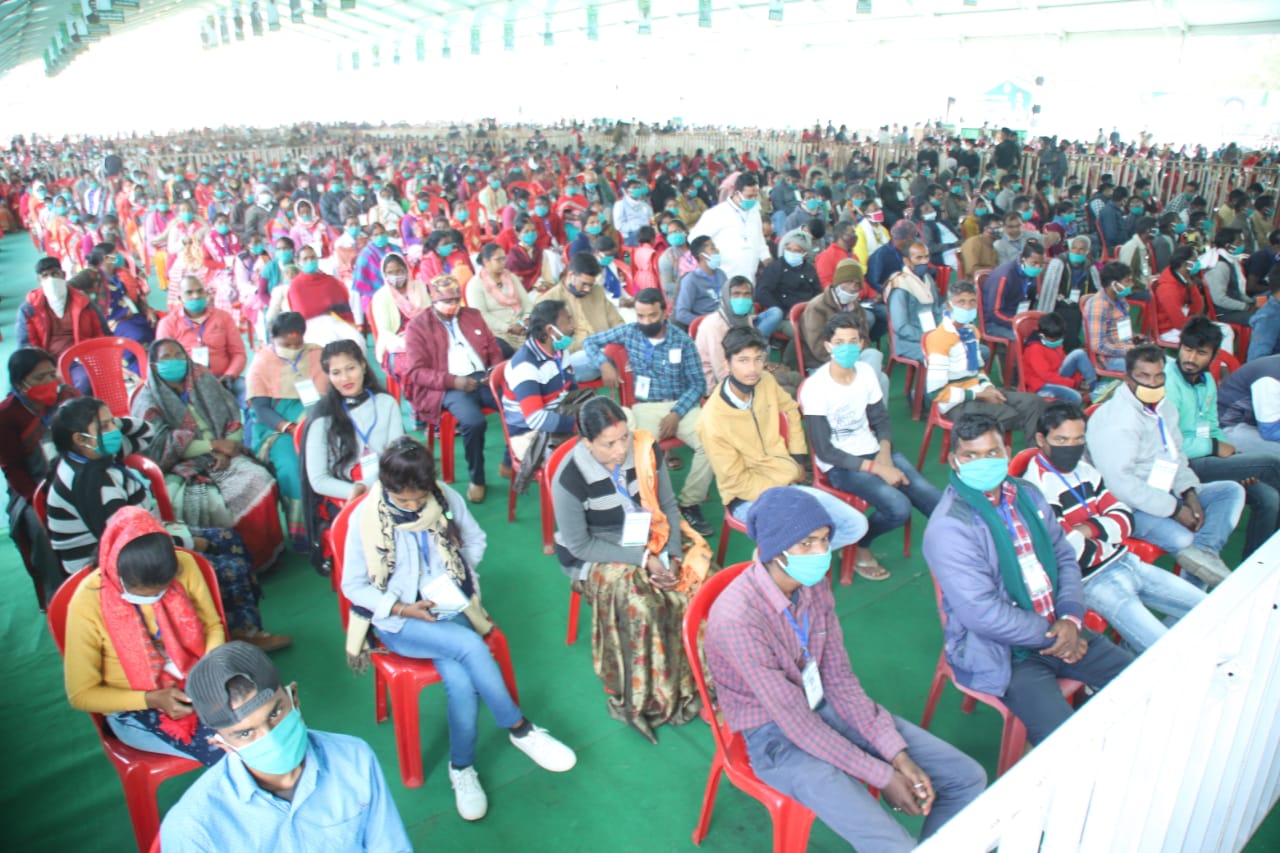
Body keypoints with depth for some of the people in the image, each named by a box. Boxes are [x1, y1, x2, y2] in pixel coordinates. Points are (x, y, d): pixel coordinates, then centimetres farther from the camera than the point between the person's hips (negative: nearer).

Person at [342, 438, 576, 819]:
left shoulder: (446, 500, -7)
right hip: (398, 620, -3)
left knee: (460, 681, -26)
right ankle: (521, 730, -11)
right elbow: (353, 585, -5)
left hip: (448, 609, 3)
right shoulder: (366, 518, -13)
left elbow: (476, 541, 10)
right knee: (471, 646, -29)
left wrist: (459, 580, -6)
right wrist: (402, 608, -17)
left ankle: (462, 767, -2)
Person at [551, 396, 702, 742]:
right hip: (594, 556, -4)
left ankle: (692, 684, -2)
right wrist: (641, 558, -21)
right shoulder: (570, 479, -23)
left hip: (649, 544, 5)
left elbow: (668, 506, 2)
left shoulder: (647, 451, -11)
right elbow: (579, 545, -16)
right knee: (639, 603, -32)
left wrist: (672, 554, -13)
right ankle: (645, 698, -10)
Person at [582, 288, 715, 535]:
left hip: (682, 404, 1)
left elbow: (698, 384, 1)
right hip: (646, 407, 0)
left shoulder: (682, 341, 0)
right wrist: (604, 364, -7)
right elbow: (590, 342, 14)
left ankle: (690, 505, -14)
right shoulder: (629, 332, 5)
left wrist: (676, 414, -13)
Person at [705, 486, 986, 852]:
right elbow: (795, 722, -23)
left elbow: (840, 679, -1)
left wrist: (898, 755, -9)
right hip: (777, 736, -7)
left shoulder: (815, 584, -8)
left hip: (825, 705, 7)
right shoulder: (736, 618, -30)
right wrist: (882, 776, -17)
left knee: (967, 778, 4)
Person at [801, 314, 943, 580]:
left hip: (873, 451, 6)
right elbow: (824, 451, -17)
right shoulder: (815, 387, -17)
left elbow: (880, 419, 11)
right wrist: (876, 468, -19)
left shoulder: (865, 371, 1)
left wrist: (884, 453, -10)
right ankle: (856, 545, 3)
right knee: (899, 508, -24)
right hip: (840, 464, -5)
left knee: (932, 498, -12)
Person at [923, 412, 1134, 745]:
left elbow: (1065, 557, 11)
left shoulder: (1027, 495, 5)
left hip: (1057, 631, 8)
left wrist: (1071, 618, -6)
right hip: (1000, 652, -7)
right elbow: (984, 614, -23)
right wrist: (1050, 635, -13)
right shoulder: (948, 528, -21)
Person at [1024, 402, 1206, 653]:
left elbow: (1125, 518, 7)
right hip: (1093, 580, -9)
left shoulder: (1083, 469, 8)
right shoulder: (1038, 488, -20)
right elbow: (1074, 552, -22)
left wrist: (1091, 528, -13)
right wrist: (1110, 542, -4)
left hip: (1126, 563, 9)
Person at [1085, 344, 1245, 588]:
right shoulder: (1114, 421, -21)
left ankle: (1205, 549, -19)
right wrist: (1174, 509, -21)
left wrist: (1190, 493, -2)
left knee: (1232, 491, 0)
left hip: (1166, 495, 10)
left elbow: (1176, 455, 17)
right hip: (1129, 506, -10)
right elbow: (1121, 482, -27)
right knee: (1181, 538, -33)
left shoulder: (1163, 407, 10)